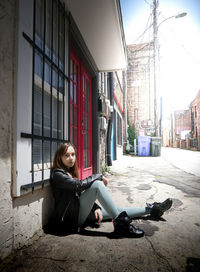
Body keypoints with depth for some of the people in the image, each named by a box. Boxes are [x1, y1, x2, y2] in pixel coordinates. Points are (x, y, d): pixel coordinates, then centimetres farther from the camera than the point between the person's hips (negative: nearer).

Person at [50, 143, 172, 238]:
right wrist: (99, 176, -14)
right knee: (97, 184, -26)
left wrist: (96, 207, -1)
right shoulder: (57, 174, -12)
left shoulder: (70, 172, 15)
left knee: (116, 210, 7)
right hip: (72, 218, -8)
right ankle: (120, 223, -27)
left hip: (80, 213, 8)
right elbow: (80, 185, -28)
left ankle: (151, 209, 19)